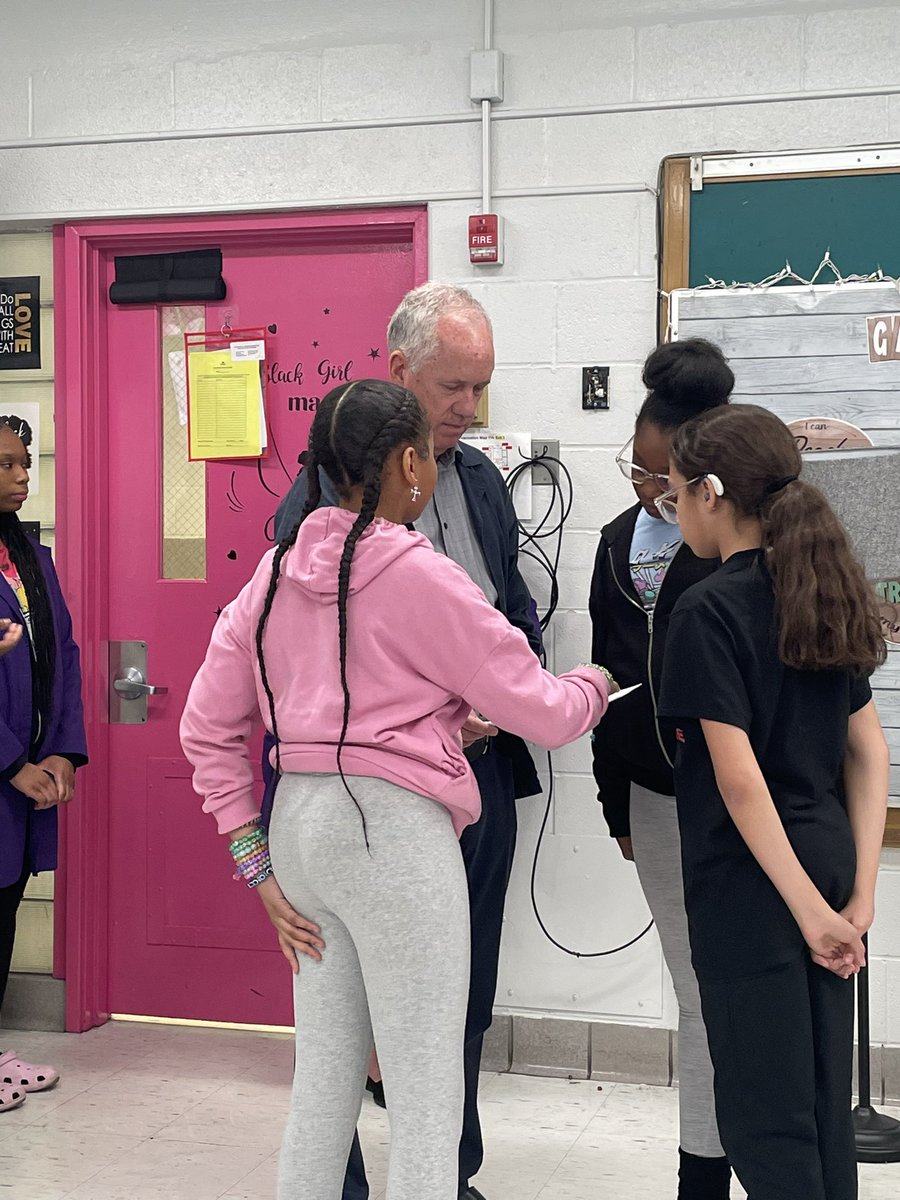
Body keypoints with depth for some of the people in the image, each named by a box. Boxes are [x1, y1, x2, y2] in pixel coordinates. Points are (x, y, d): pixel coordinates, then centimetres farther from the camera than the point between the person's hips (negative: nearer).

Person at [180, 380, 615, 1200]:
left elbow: (207, 725, 12)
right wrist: (593, 686, 16)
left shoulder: (278, 571, 9)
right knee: (426, 1090, 3)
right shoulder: (419, 576, -10)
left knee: (324, 1077, 18)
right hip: (394, 827, -7)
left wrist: (254, 859, 14)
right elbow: (540, 712, -6)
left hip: (299, 823, 7)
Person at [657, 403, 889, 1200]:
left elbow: (740, 776, -20)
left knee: (765, 1114, 4)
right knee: (823, 1105, 16)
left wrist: (809, 909, -16)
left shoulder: (709, 610, -14)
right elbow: (869, 750, 7)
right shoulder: (823, 592, 9)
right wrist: (859, 894, 4)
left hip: (754, 885, -7)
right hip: (828, 858, 8)